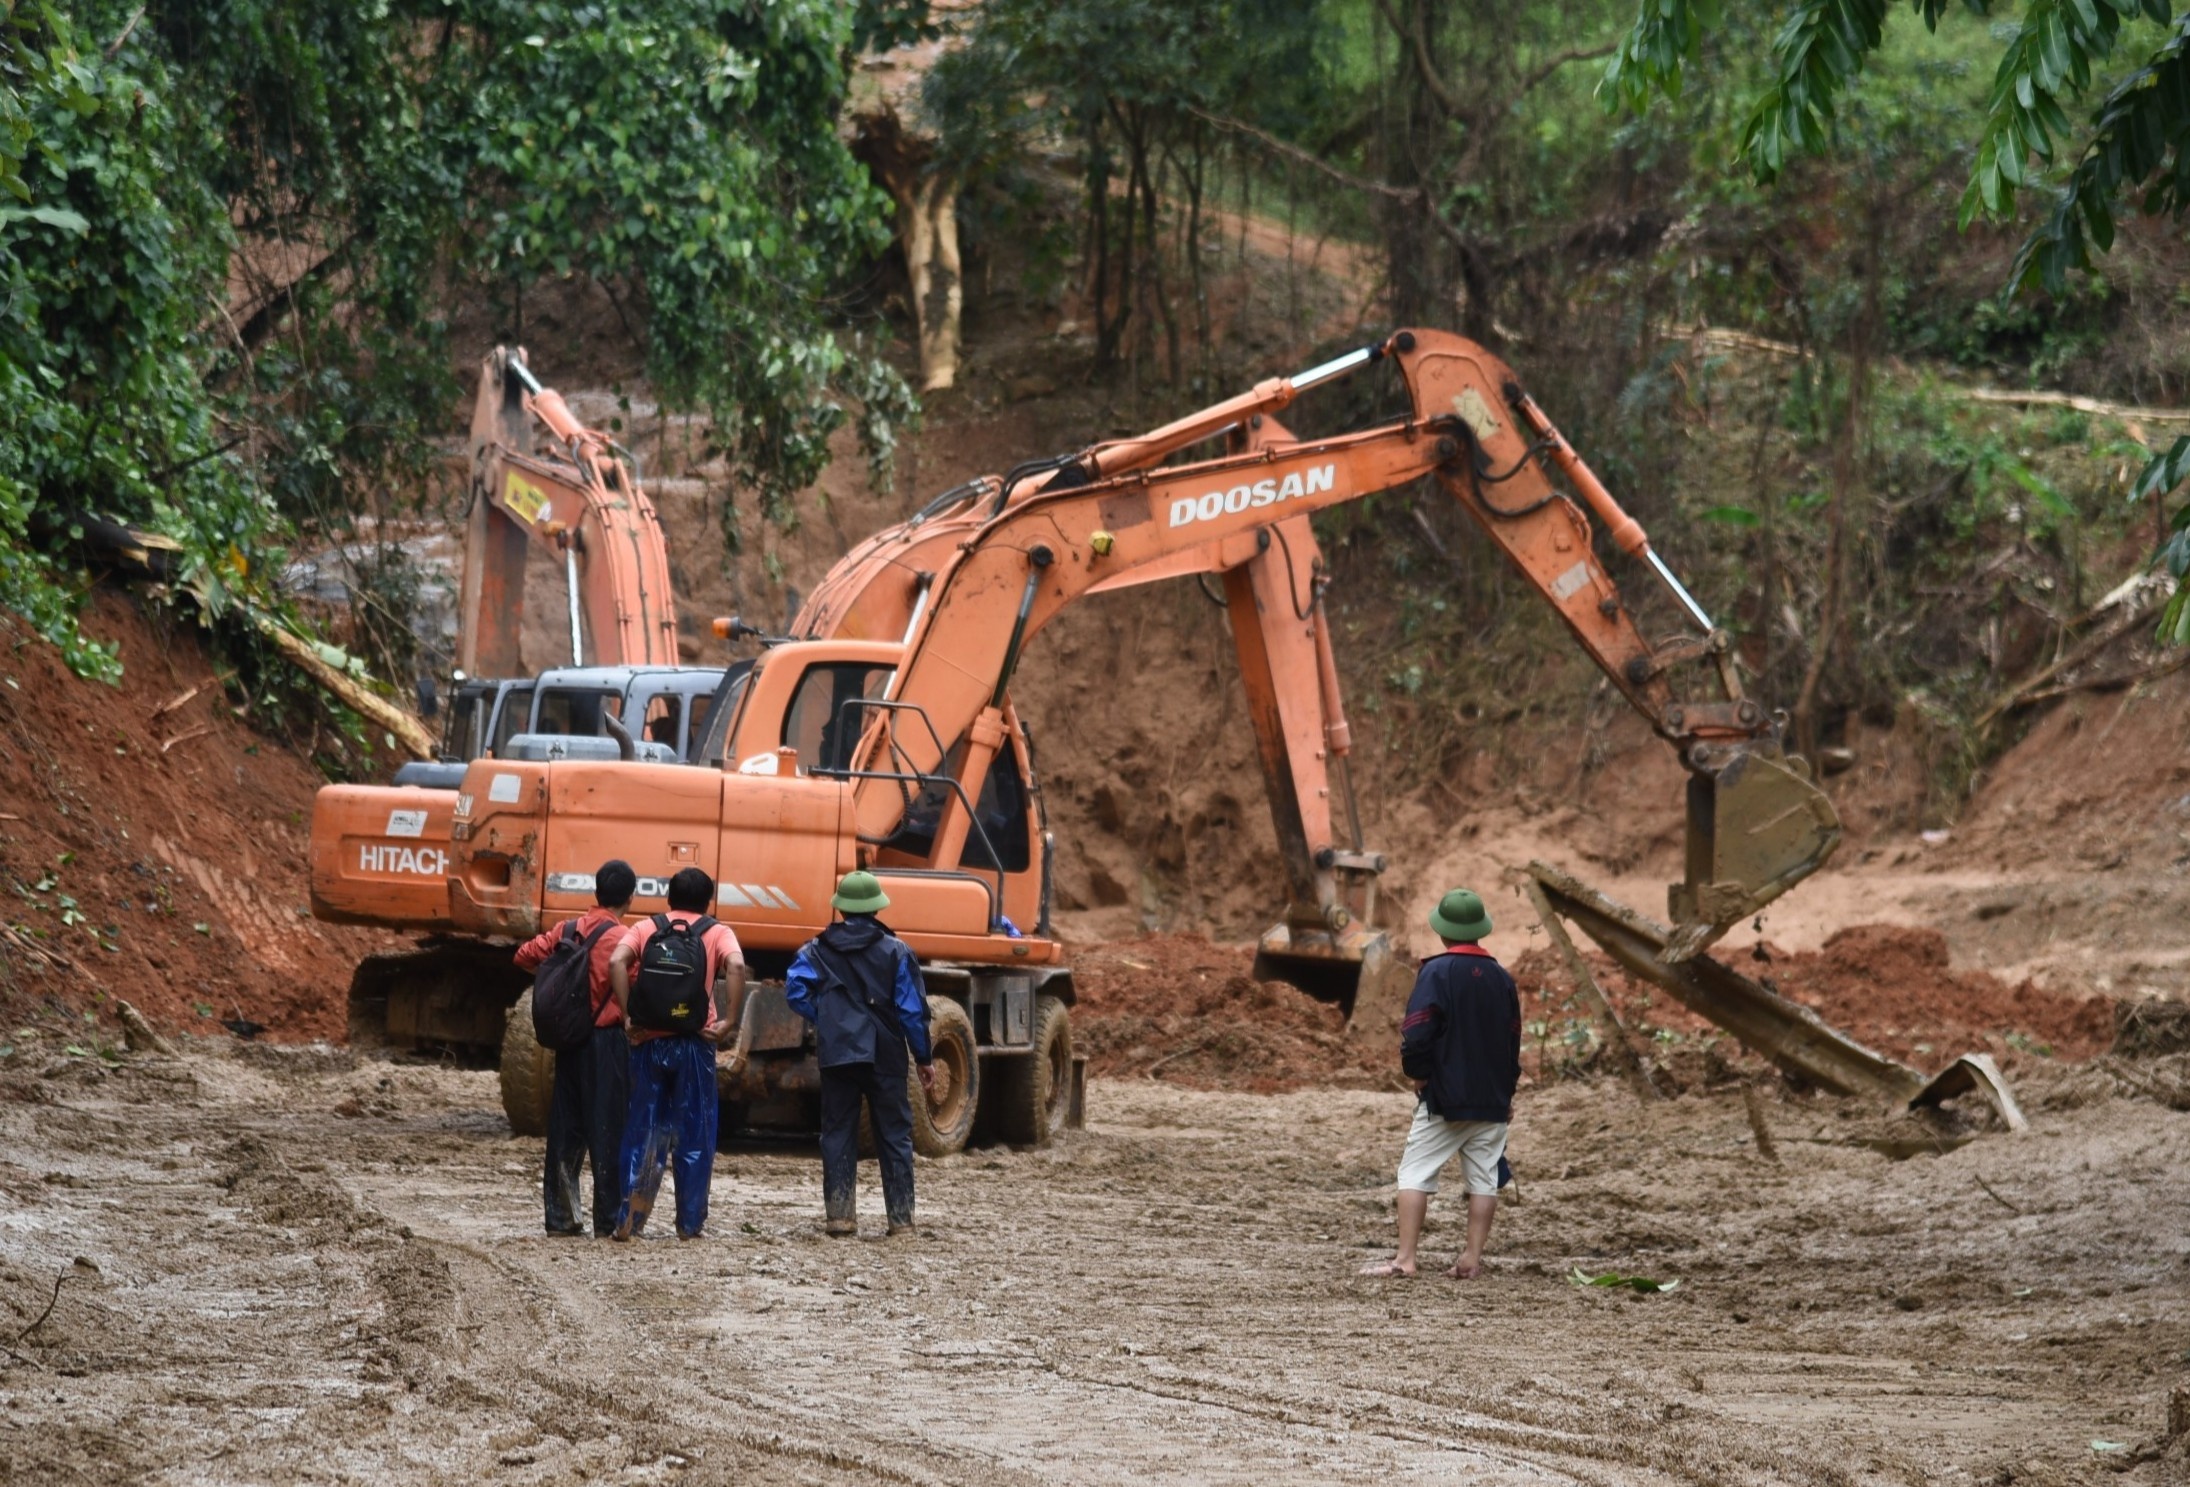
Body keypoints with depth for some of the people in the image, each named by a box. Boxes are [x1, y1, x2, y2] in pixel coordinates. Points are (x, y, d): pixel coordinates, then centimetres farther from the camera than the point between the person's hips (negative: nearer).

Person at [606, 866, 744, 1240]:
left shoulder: (645, 929, 10)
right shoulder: (717, 933, 5)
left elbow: (616, 962, -9)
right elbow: (735, 967, -16)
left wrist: (628, 1018, -7)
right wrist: (729, 1021, -12)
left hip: (649, 1042, 2)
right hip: (694, 1042, -2)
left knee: (642, 1132, 8)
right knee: (695, 1136, 8)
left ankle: (628, 1220, 3)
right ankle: (690, 1223, 9)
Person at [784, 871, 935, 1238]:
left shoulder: (817, 950, 1)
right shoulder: (896, 952, -3)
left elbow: (795, 991, -15)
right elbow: (912, 1010, -5)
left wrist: (824, 1019, 0)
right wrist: (925, 1059, 3)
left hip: (837, 1055, 1)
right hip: (885, 1057, -1)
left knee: (837, 1134, 8)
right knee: (895, 1136, 7)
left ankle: (839, 1215, 3)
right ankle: (900, 1217, 7)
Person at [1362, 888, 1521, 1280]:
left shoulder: (1436, 972, -11)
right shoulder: (1501, 978, 6)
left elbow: (1417, 1034, -18)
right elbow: (1513, 1039, 13)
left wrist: (1417, 1073, -1)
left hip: (1444, 1098, -5)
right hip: (1492, 1099, 5)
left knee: (1415, 1171, 0)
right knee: (1484, 1177, 8)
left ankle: (1405, 1259, -7)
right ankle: (1472, 1260, 6)